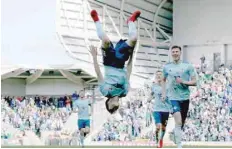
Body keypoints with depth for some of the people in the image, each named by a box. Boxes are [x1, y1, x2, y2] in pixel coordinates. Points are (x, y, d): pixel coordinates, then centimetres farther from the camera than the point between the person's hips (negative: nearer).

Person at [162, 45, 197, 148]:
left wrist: (183, 82, -16)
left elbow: (194, 82, 0)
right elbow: (164, 80, 22)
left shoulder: (188, 66, 0)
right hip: (173, 97, -2)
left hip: (185, 97, 2)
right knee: (178, 121, -20)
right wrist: (163, 93, 12)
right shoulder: (166, 67, 4)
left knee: (182, 123, 12)